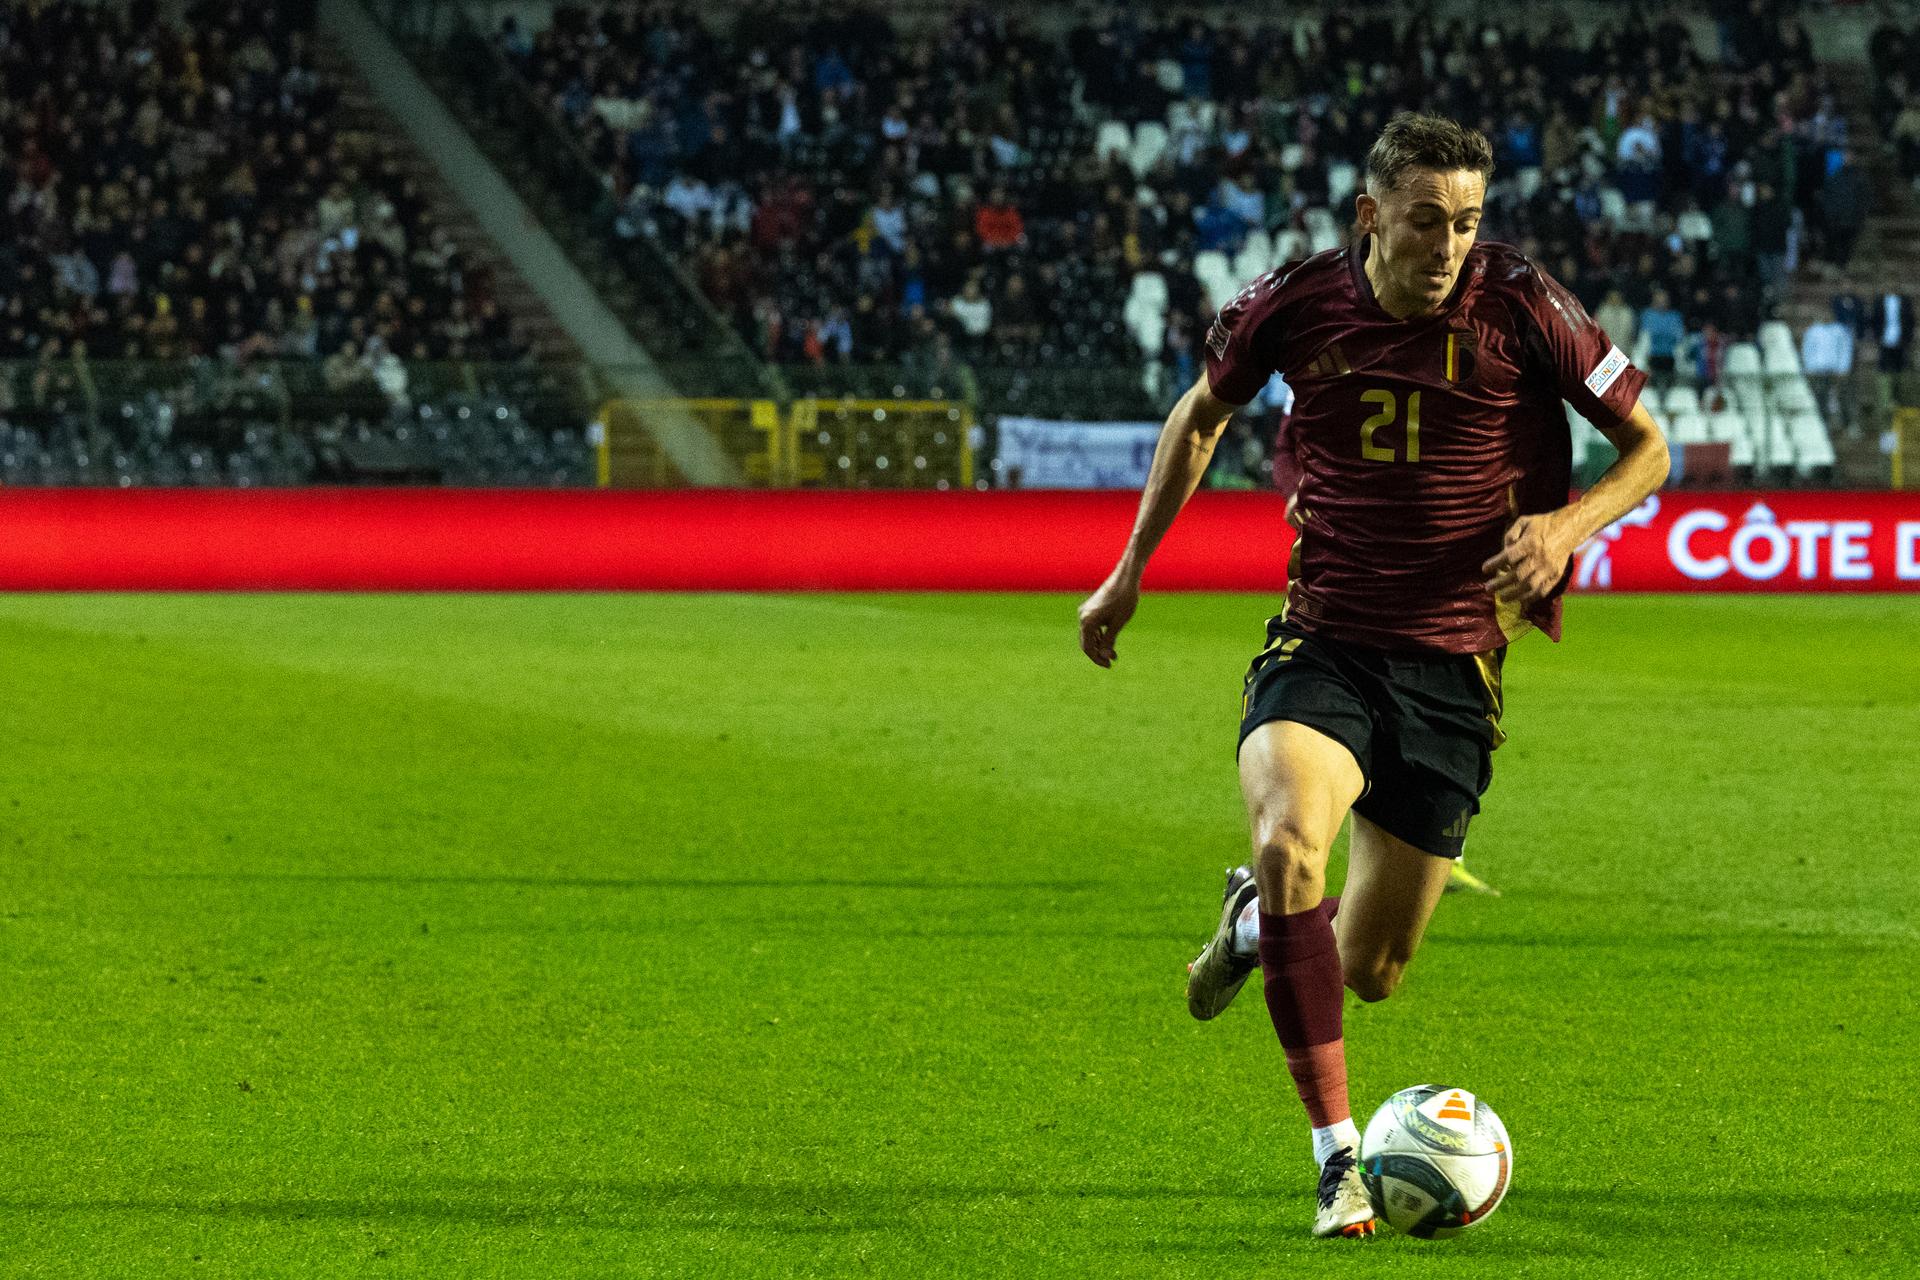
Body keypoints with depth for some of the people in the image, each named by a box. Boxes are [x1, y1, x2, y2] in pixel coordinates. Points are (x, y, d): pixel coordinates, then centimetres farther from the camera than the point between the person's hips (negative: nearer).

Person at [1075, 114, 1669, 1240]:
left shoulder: (1519, 306, -11)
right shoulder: (1295, 303, -6)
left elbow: (1648, 445, 2)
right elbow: (1203, 412, 15)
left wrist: (1567, 526, -18)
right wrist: (1131, 572, 14)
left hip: (1451, 668, 0)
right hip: (1321, 644, 0)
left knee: (1371, 971, 7)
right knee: (1290, 837, -32)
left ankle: (1261, 917, 46)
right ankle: (1339, 1152, -24)